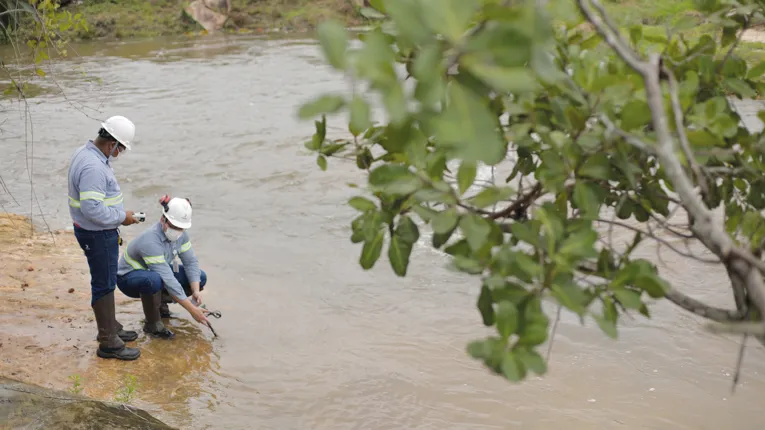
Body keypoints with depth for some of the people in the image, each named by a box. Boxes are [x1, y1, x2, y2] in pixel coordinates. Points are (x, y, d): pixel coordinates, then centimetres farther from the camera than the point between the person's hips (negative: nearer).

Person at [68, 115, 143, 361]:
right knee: (104, 285, 0)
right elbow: (93, 209, -32)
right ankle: (109, 343, 10)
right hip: (97, 235, -10)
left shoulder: (86, 153, 6)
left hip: (98, 231, 10)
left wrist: (119, 214, 14)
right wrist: (122, 217, -19)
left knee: (106, 282, 22)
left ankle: (111, 328, 37)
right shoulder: (93, 167, -28)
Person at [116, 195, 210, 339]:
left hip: (157, 274, 7)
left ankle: (159, 301, 11)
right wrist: (192, 309, -39)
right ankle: (152, 324, -17)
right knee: (154, 279, -41)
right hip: (128, 277, -7)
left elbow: (191, 261, -8)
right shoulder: (150, 241, -36)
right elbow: (168, 280, -39)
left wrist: (195, 290, -25)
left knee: (200, 278, -7)